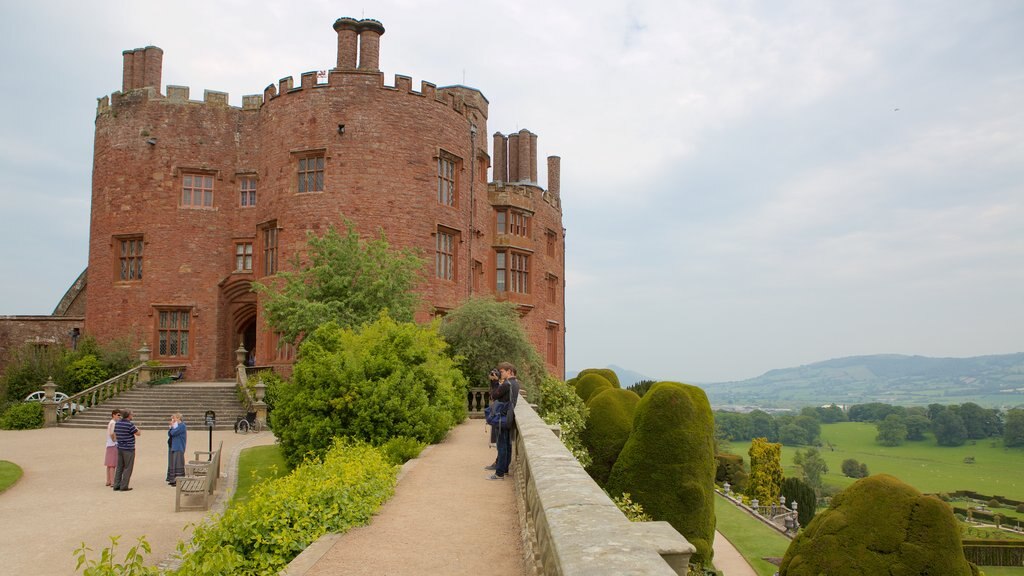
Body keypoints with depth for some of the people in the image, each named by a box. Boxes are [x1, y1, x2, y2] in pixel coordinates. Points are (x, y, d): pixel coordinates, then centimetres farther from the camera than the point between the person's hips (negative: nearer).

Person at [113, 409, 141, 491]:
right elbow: (138, 433, -9)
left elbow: (115, 434, 16)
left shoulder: (117, 423, 5)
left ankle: (116, 485, 14)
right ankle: (124, 486, 1)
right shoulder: (130, 424, -17)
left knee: (119, 467, 13)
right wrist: (138, 429, 10)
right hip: (129, 449, -7)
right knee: (127, 468, 0)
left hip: (120, 448, 7)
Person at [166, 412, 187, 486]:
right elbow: (169, 434, 12)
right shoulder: (175, 425, 14)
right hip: (172, 447, 9)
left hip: (178, 448, -9)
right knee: (172, 463, 12)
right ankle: (173, 480, 19)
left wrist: (172, 427, -4)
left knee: (177, 463, -8)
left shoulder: (181, 425, -13)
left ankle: (178, 480, -6)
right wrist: (170, 427, -2)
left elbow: (173, 433, -22)